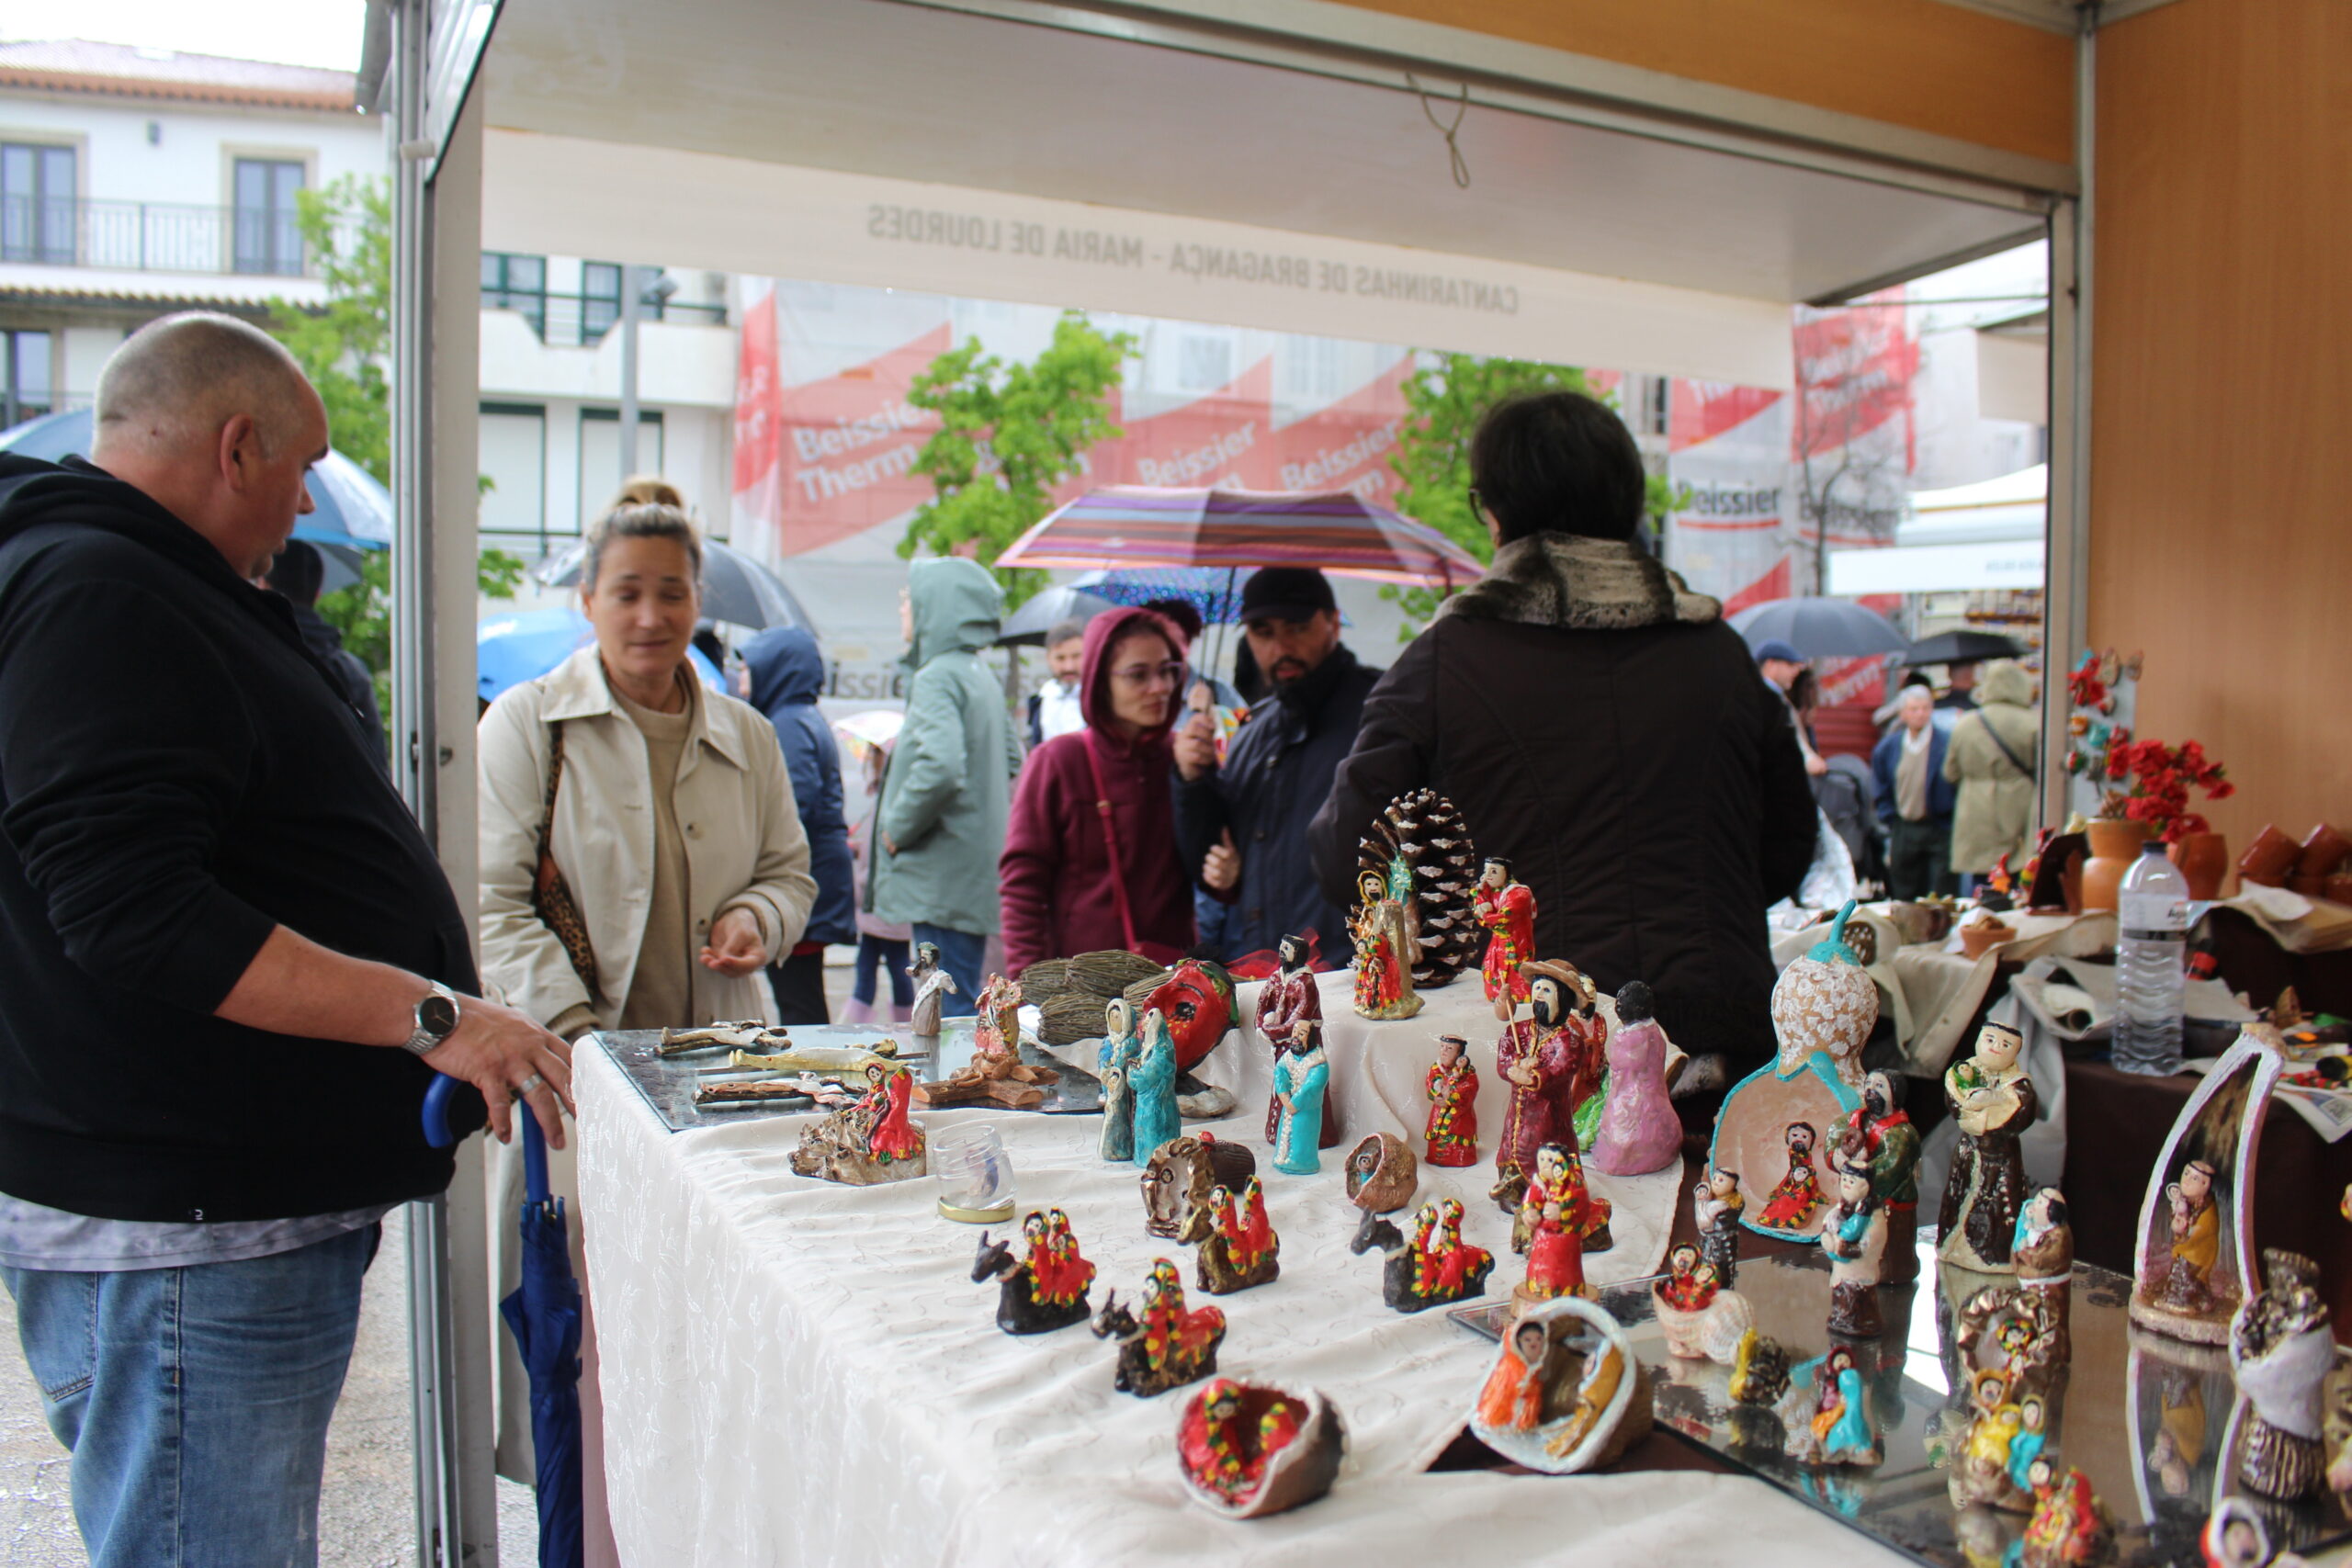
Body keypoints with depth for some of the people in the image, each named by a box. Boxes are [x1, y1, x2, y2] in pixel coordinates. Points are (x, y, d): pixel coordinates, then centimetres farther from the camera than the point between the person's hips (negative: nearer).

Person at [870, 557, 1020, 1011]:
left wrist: (899, 826, -16)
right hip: (979, 869, 10)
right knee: (964, 1001, 17)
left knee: (948, 1010, -6)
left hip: (943, 879, -10)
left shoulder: (936, 677, -15)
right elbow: (1011, 759, 24)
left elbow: (940, 766, -30)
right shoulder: (982, 675, 14)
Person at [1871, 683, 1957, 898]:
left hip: (1939, 830, -4)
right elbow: (1881, 790, 16)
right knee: (1903, 898, 11)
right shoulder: (1888, 747, 4)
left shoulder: (1947, 743, -10)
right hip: (1903, 829, 4)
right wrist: (1891, 820, 9)